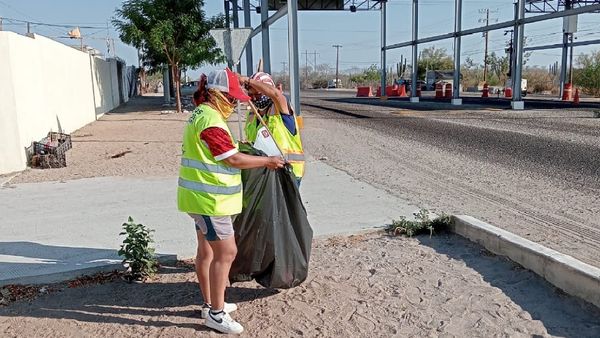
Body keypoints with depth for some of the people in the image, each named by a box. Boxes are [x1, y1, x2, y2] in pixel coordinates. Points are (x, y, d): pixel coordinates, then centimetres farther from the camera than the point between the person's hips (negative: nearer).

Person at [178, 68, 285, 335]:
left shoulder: (201, 114, 13)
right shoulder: (211, 119, -20)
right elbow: (233, 159, -18)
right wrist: (268, 161, -9)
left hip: (202, 197, 11)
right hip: (210, 199, -11)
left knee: (207, 251, 17)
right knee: (226, 252, -4)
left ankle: (210, 304, 30)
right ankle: (216, 313, 7)